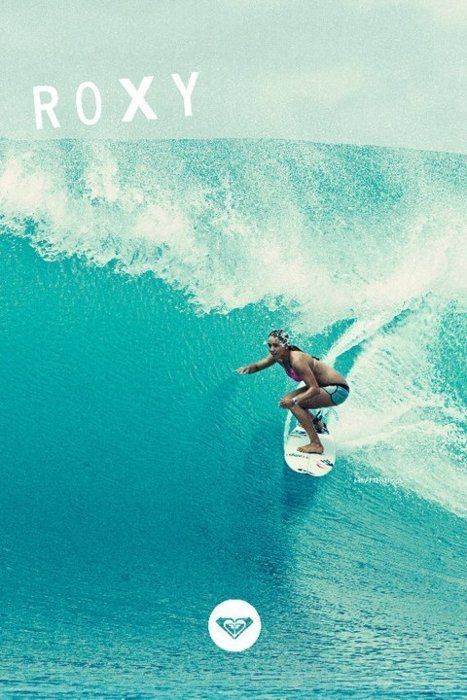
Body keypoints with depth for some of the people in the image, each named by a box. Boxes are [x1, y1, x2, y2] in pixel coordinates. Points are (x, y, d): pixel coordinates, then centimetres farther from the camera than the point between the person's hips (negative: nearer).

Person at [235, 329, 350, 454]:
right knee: (288, 400, 16)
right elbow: (258, 366, 10)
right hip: (327, 387, 9)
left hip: (338, 389, -9)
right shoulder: (278, 356, -3)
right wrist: (248, 368, -12)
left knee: (289, 402, -20)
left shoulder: (297, 360, -27)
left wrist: (294, 400, -40)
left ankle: (316, 444, -21)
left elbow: (315, 389, -29)